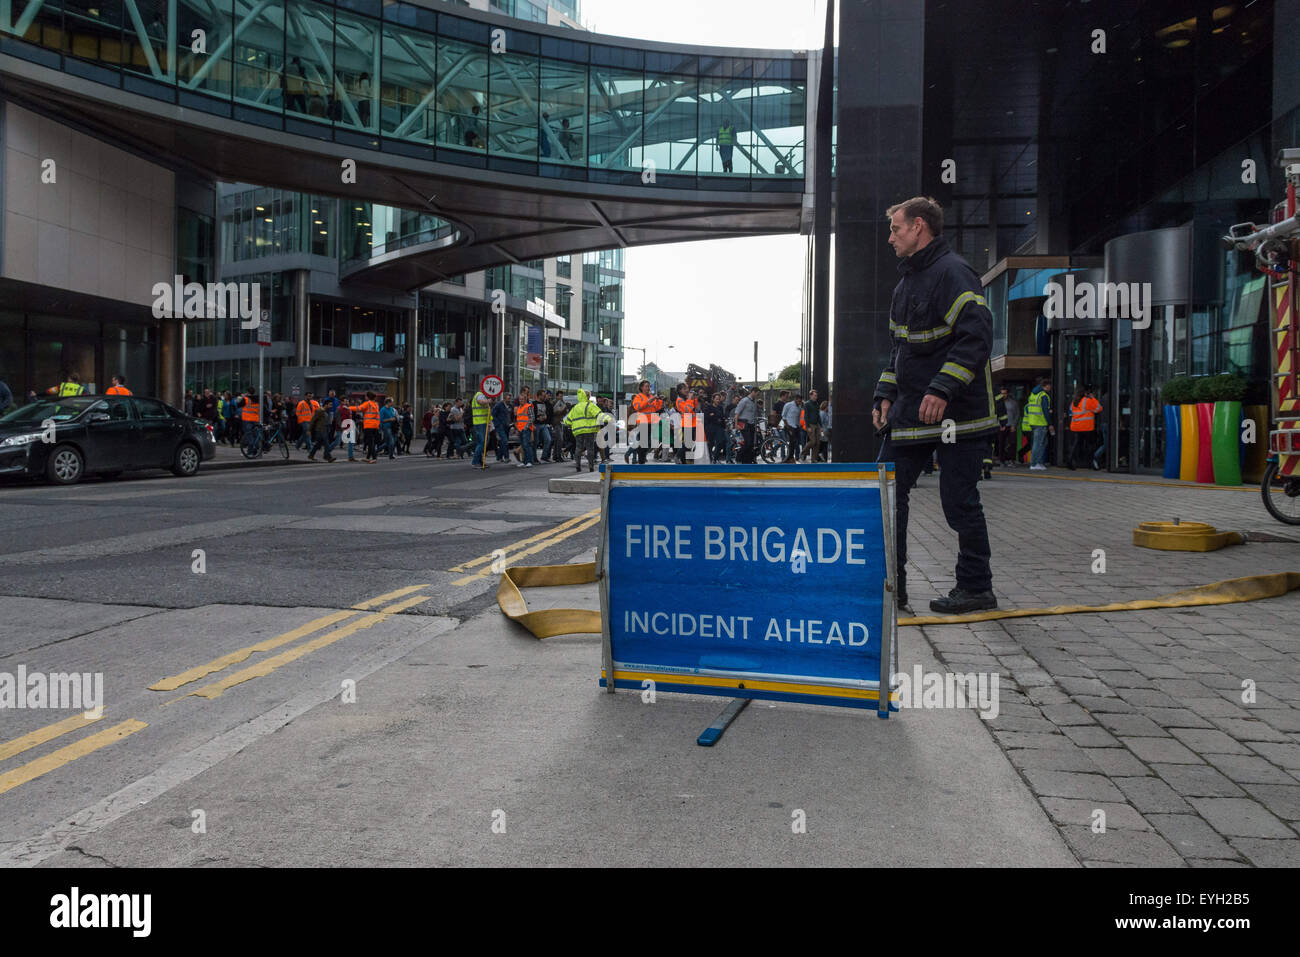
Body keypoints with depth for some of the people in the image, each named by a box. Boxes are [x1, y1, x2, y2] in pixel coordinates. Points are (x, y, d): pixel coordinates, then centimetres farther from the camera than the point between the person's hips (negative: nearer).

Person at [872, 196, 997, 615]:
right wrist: (886, 394, 16)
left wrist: (942, 390, -28)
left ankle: (975, 588, 14)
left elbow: (976, 337, -21)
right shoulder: (907, 281, 18)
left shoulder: (953, 273, -12)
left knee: (959, 501, -1)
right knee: (886, 494, 7)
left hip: (957, 413, -9)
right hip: (911, 414, 9)